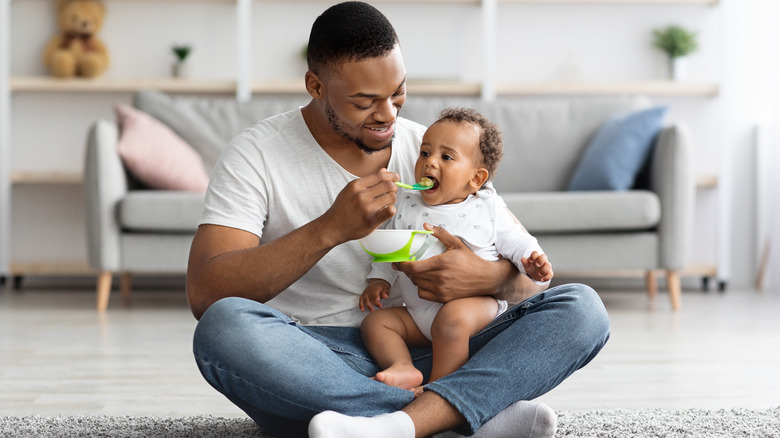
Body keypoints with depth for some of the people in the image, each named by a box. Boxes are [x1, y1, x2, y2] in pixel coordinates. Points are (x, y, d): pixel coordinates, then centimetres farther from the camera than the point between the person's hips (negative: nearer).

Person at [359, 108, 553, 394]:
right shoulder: (407, 207, 11)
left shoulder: (488, 209, 1)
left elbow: (516, 243, 2)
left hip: (475, 303, -5)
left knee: (452, 318, -35)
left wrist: (533, 264, -17)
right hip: (418, 313, 6)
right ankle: (404, 368, -28)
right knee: (375, 322, -9)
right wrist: (379, 279, 6)